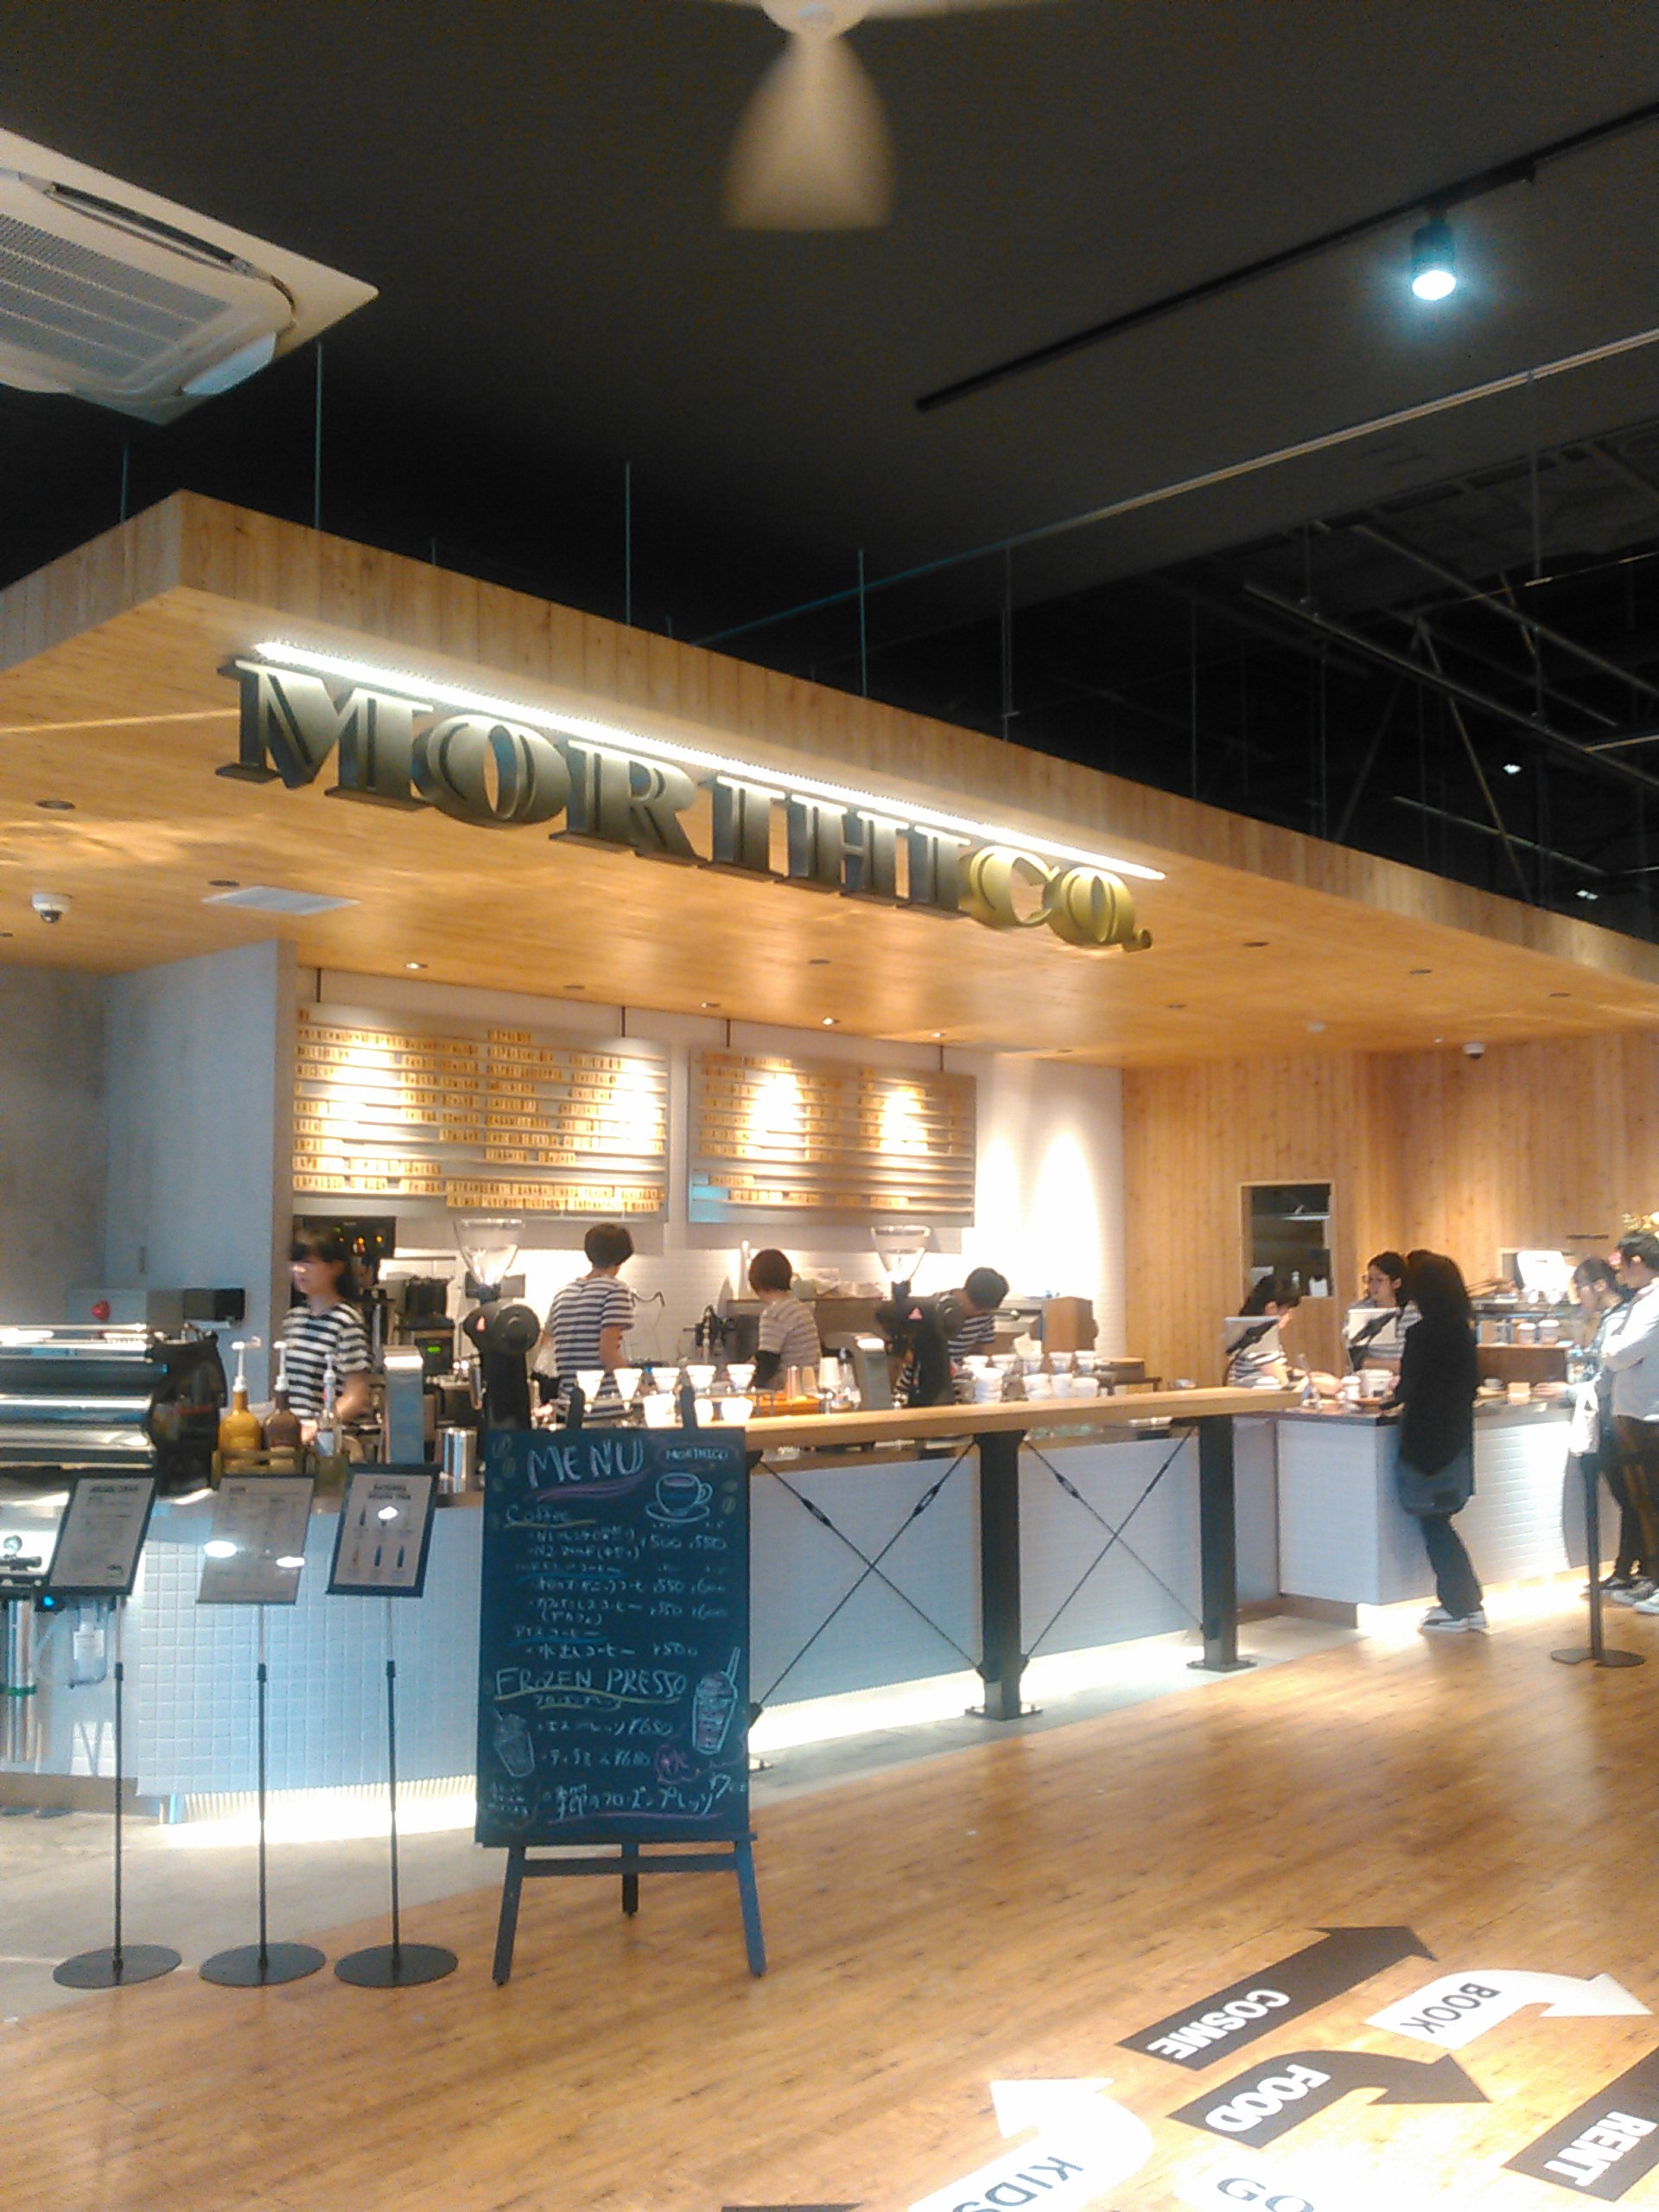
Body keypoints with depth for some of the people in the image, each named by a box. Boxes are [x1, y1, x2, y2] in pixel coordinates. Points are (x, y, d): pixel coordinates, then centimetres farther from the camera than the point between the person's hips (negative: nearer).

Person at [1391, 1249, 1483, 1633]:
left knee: (1433, 1524, 2)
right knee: (1440, 1522, 17)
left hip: (1426, 1443, -8)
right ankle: (1470, 1604, 20)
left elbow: (1407, 1389, -13)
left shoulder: (1421, 1333, -17)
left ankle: (1457, 1609, 7)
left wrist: (1387, 1399, 8)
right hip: (1457, 1439, 8)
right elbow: (1470, 1385, 14)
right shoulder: (1464, 1330, 6)